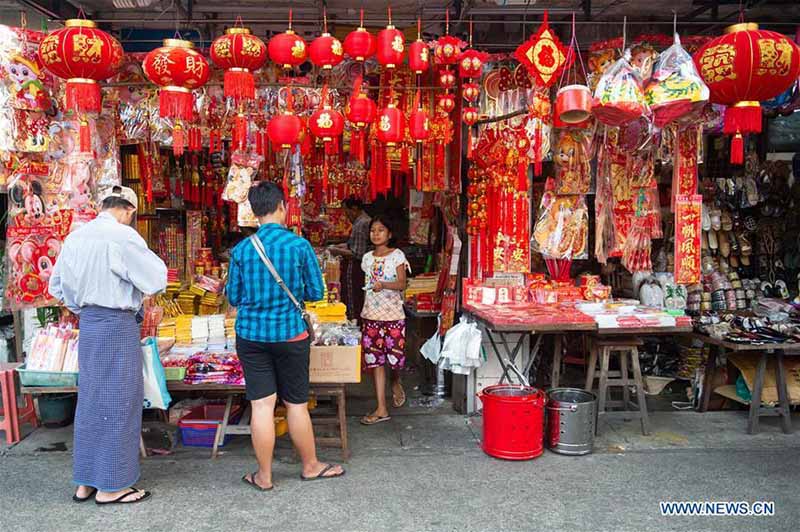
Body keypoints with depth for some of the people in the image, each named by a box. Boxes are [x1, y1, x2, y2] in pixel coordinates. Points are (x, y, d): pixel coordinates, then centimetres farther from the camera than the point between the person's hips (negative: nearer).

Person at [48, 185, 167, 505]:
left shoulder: (76, 236, 8)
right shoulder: (123, 236, -15)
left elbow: (56, 285, 17)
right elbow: (156, 280, -13)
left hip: (89, 323, 8)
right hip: (117, 325, -8)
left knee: (90, 400, 15)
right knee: (117, 403, 2)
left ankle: (85, 483, 25)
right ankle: (110, 487, 11)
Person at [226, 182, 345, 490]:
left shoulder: (241, 249, -3)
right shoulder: (299, 245, -9)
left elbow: (233, 297, 4)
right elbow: (316, 293, -4)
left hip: (251, 334, 1)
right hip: (289, 334, -1)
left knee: (262, 405, 7)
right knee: (296, 404, 12)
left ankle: (264, 476, 17)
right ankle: (310, 466, 28)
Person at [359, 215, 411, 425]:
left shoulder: (397, 255, -3)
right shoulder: (367, 258, 11)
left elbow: (402, 284, -13)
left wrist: (383, 284, -29)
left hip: (393, 314, -4)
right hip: (371, 314, 4)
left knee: (395, 356, -6)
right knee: (375, 359, 1)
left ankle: (396, 382, 31)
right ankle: (381, 409, 6)